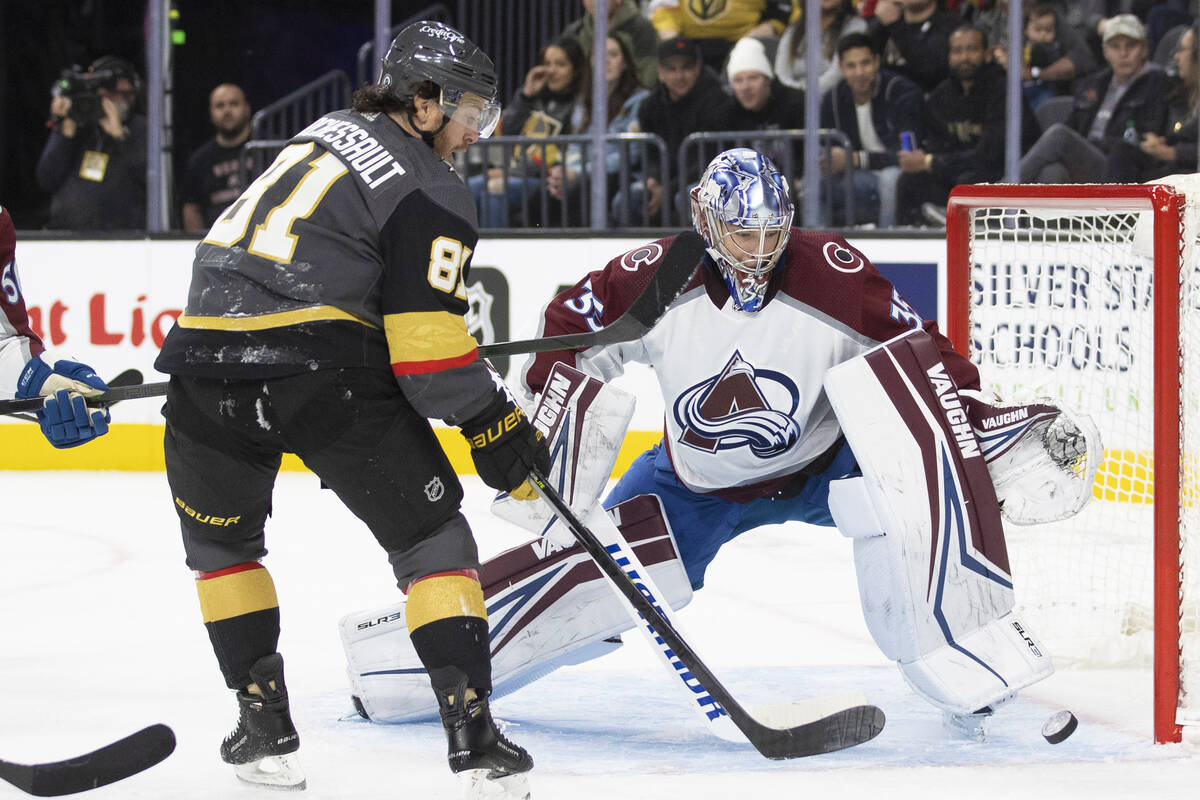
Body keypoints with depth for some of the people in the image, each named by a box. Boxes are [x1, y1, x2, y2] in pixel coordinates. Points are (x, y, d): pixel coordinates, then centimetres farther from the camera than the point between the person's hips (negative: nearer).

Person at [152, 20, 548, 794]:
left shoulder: (331, 132, 21)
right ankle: (470, 726, 0)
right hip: (325, 370, -5)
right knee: (431, 535, 8)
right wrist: (494, 424, 1)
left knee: (221, 539, 26)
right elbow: (425, 340, -9)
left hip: (209, 356, 6)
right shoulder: (432, 194, -1)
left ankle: (264, 719, 20)